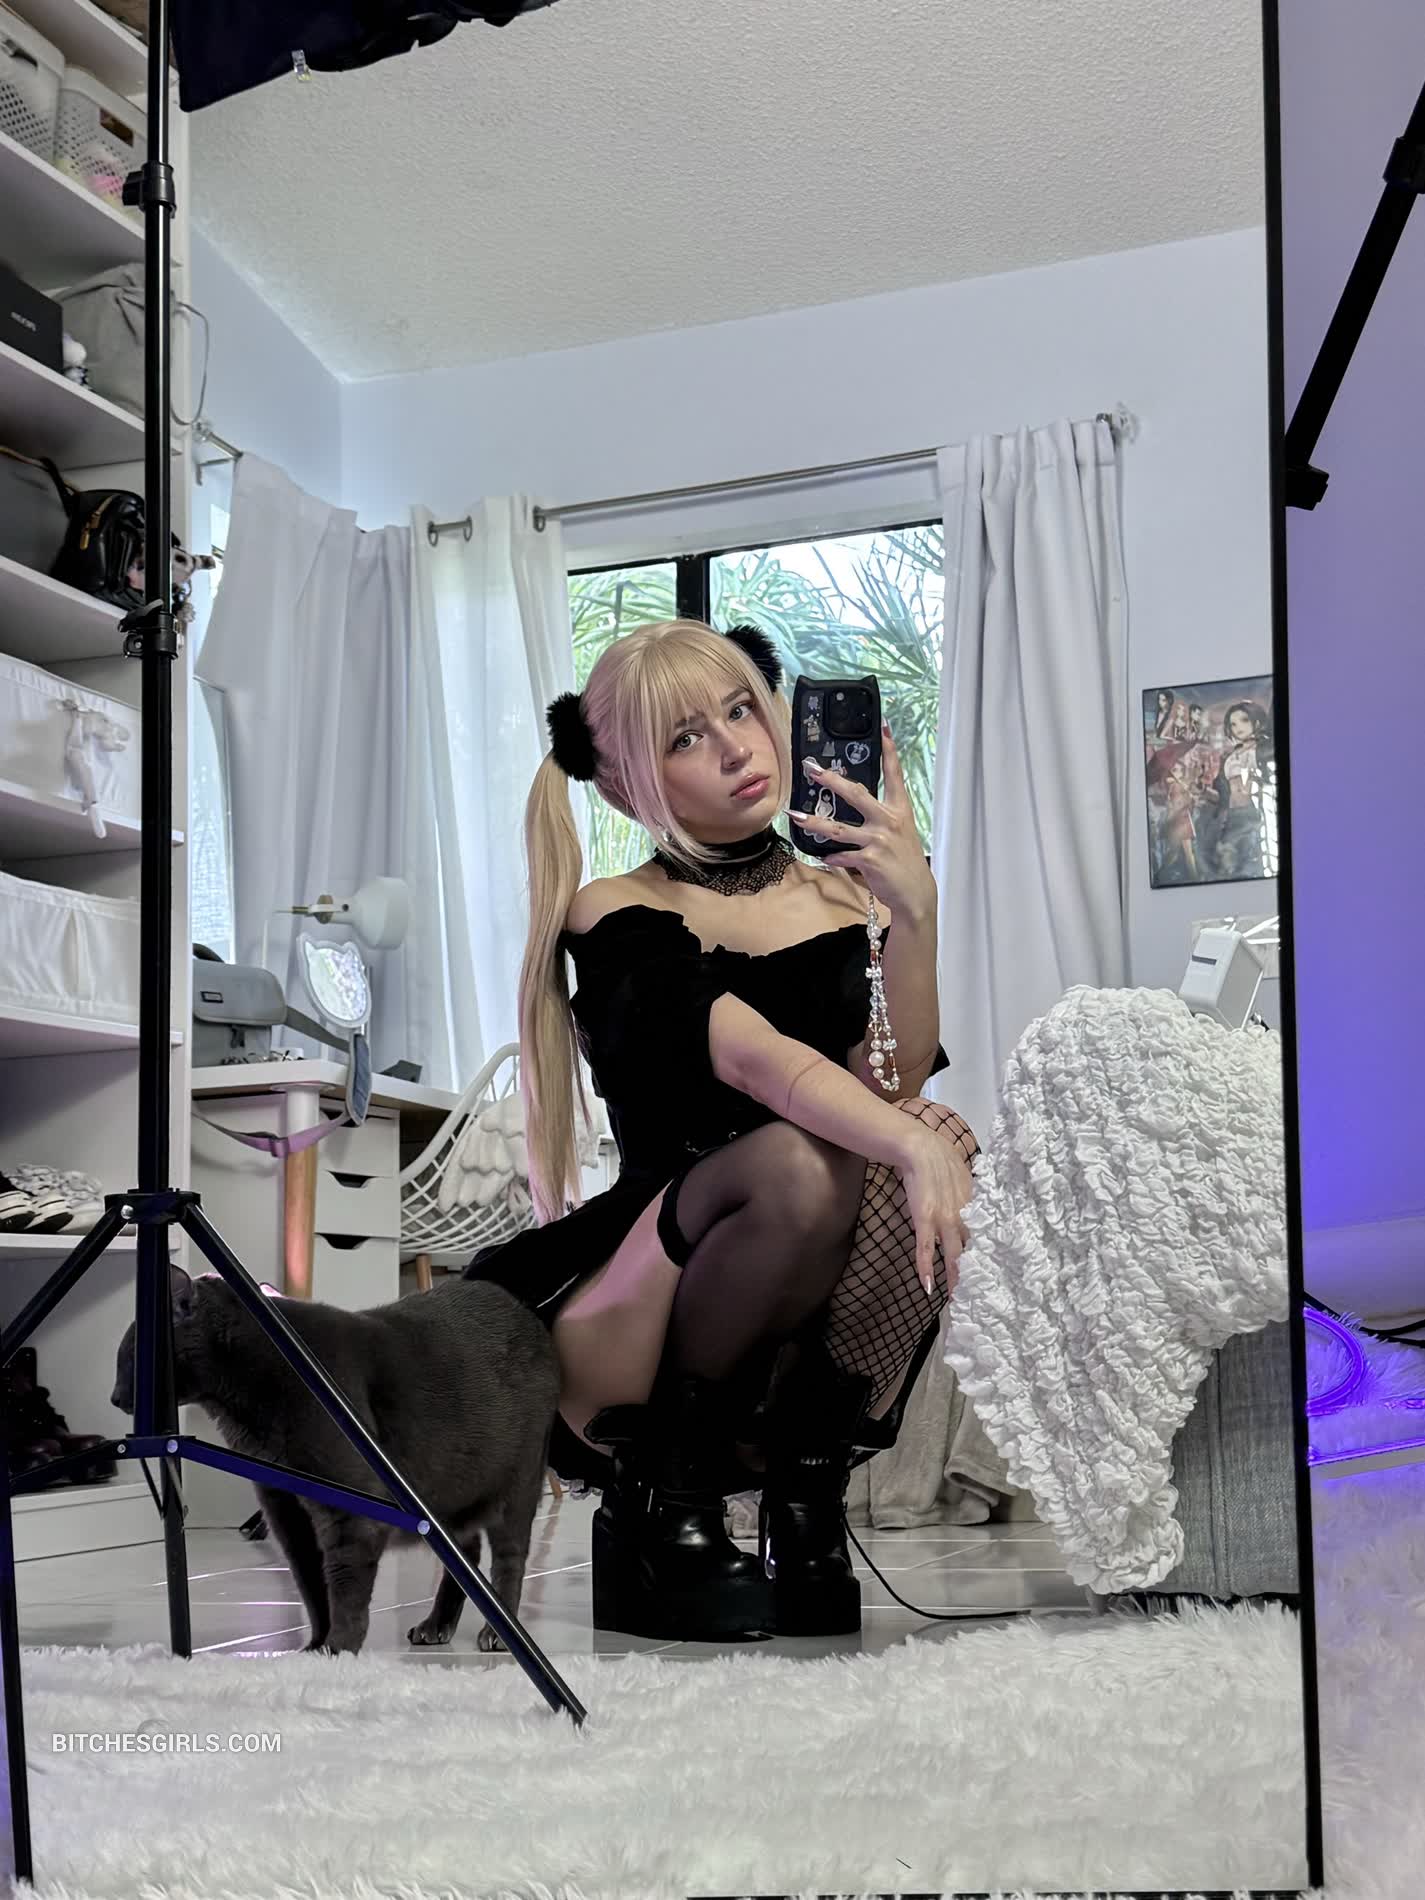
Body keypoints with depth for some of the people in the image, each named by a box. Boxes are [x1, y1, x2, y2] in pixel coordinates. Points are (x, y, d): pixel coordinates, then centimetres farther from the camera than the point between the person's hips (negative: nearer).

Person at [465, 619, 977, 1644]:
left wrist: (915, 912, -19)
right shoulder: (614, 918, -2)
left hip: (801, 1337, 3)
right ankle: (656, 1494, -9)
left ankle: (807, 1496, -9)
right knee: (798, 1164, -34)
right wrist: (910, 1145, -39)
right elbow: (752, 1055, -24)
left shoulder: (851, 896, 11)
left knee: (944, 1149, -26)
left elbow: (895, 1084, -7)